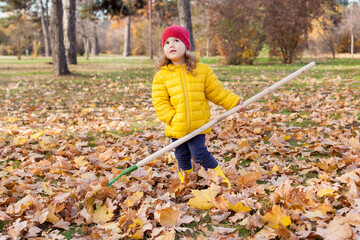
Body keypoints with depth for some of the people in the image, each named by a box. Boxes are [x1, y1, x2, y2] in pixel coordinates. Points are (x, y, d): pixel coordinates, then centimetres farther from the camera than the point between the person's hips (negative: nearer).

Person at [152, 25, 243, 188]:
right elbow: (160, 102, -3)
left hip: (198, 125, -2)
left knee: (199, 154, -6)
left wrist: (234, 102, 6)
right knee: (182, 157, 12)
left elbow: (217, 92, 10)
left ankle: (222, 179, 15)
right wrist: (172, 118, -14)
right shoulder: (161, 75, 0)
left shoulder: (202, 70, 2)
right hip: (176, 128, 2)